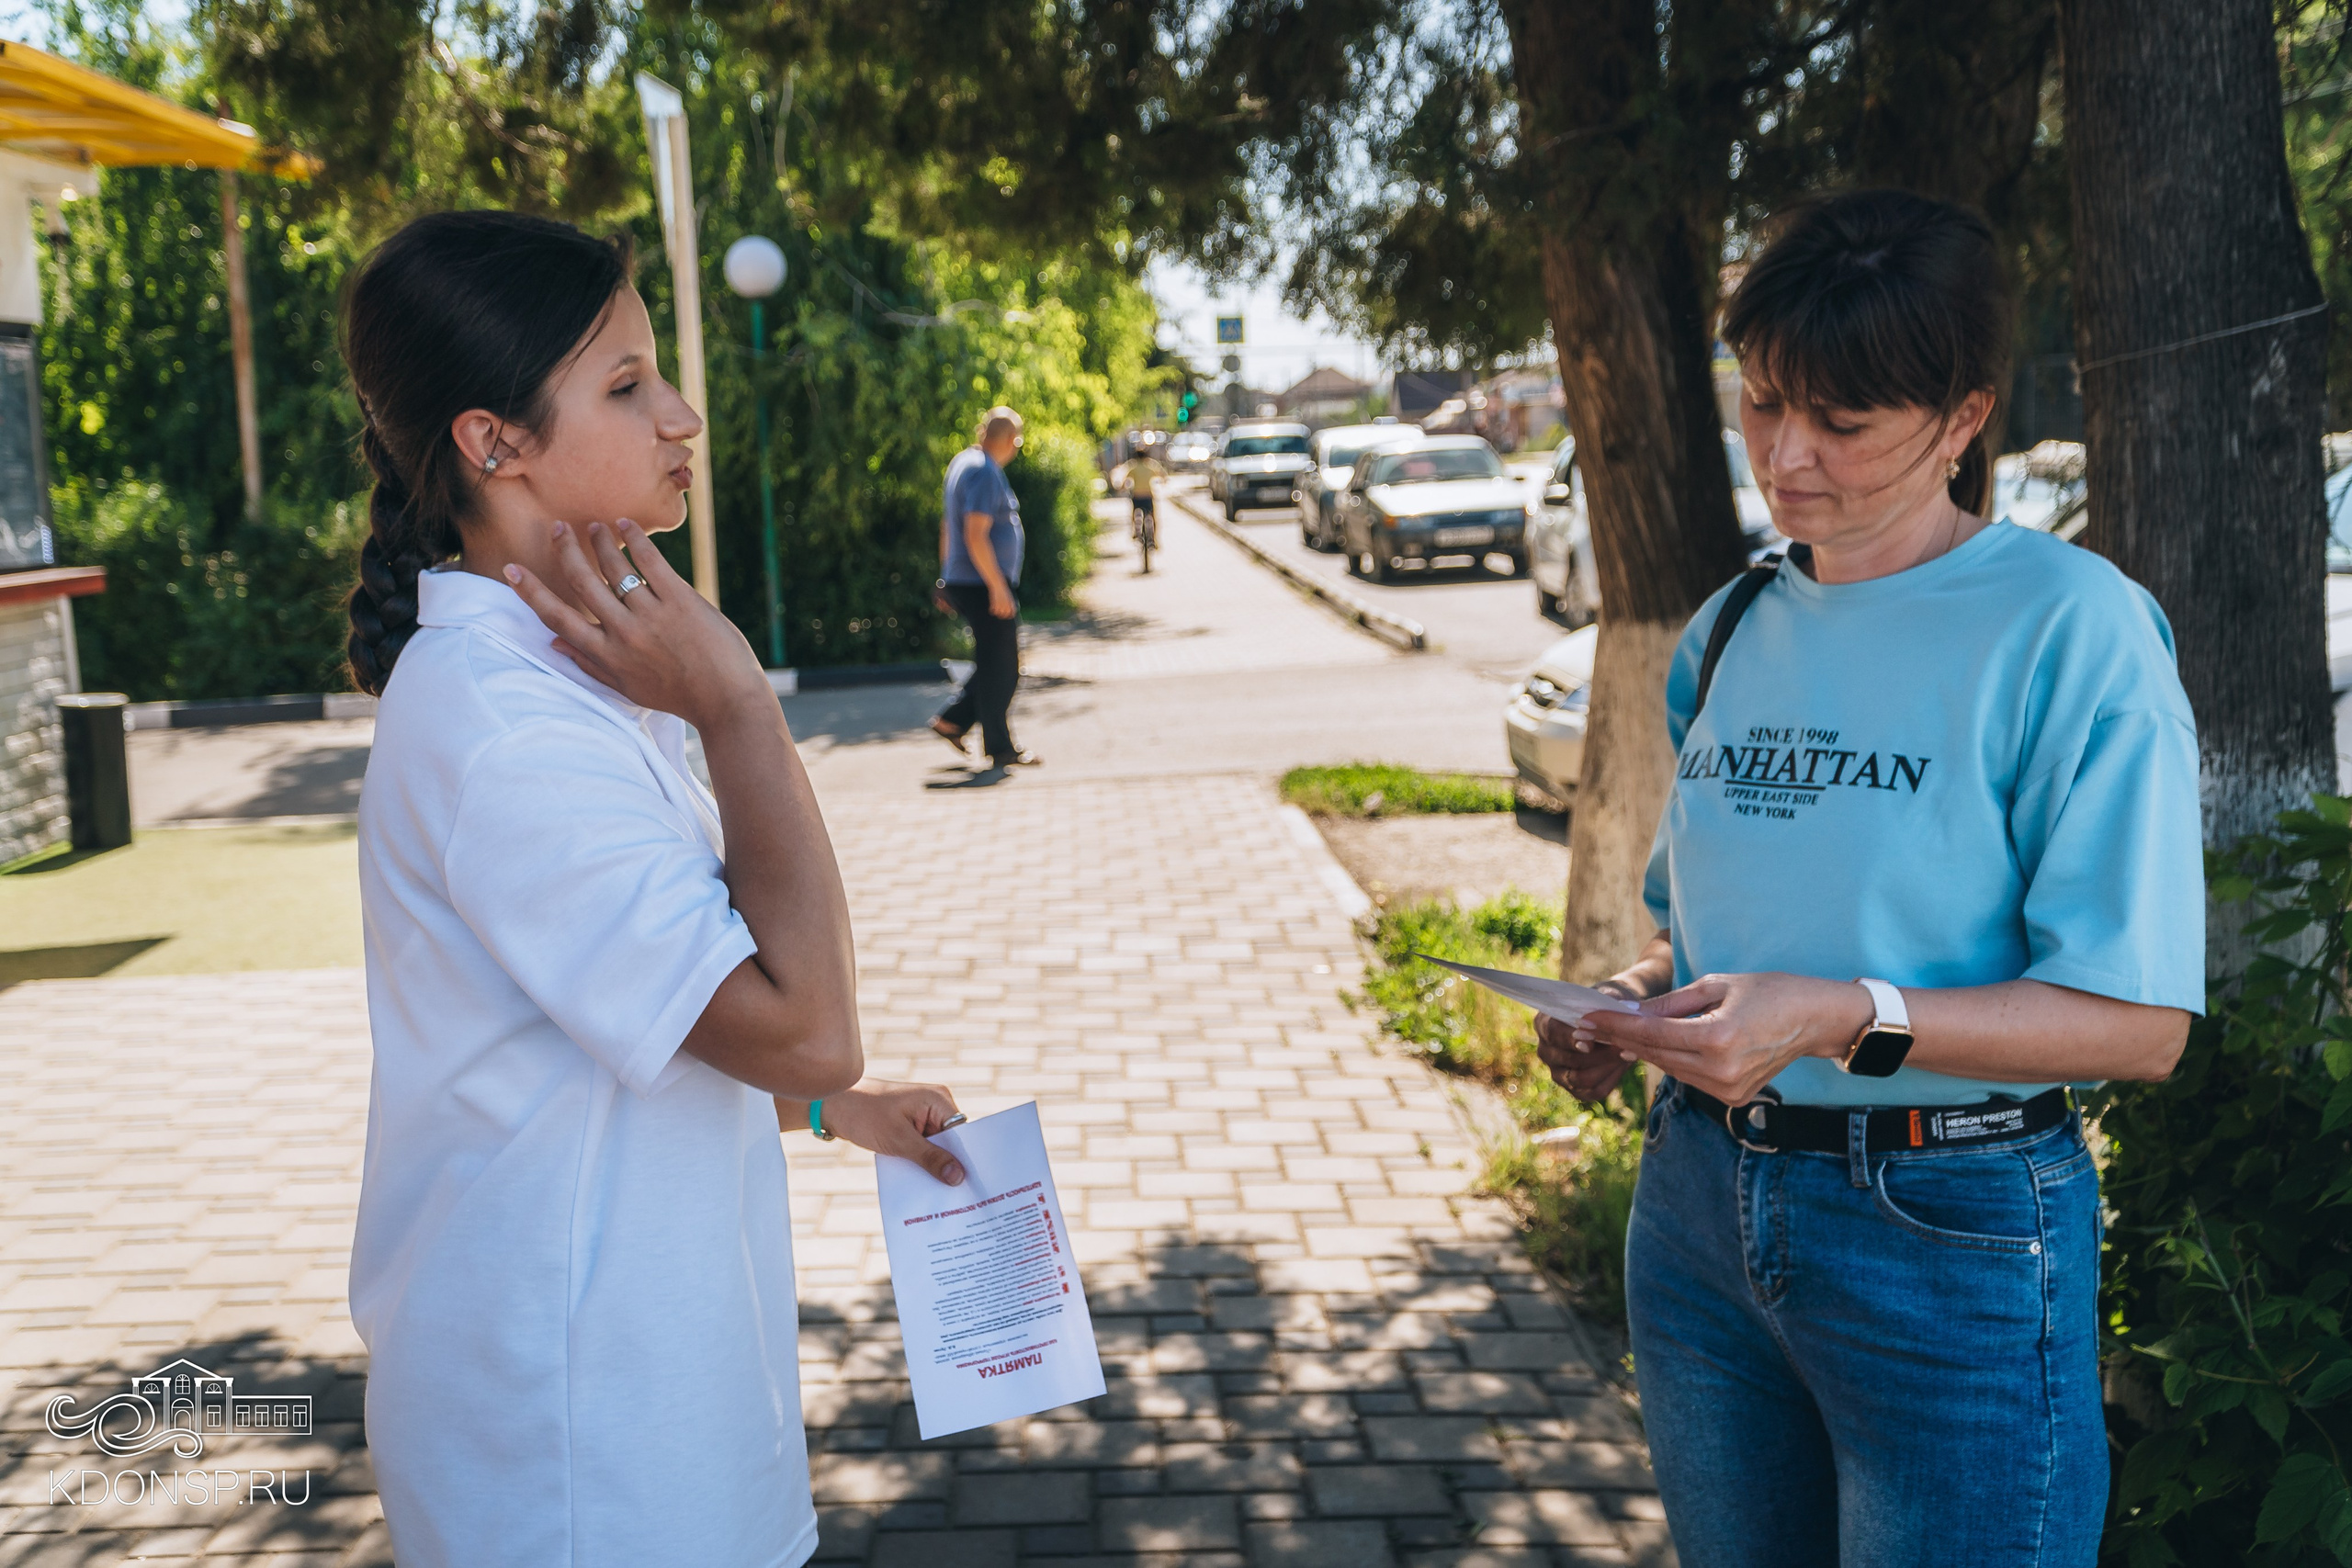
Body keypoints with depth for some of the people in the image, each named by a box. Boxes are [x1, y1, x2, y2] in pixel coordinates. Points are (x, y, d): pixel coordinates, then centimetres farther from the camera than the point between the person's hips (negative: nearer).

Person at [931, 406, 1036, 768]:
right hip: (984, 586, -10)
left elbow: (948, 527, 21)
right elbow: (976, 537, -24)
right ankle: (1000, 749, 4)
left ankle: (953, 721, 17)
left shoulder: (962, 463, 15)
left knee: (997, 665, 16)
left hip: (962, 584, 10)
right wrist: (997, 588, -22)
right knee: (1000, 669, -2)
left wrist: (948, 582, 26)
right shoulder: (984, 473, -17)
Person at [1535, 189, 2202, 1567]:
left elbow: (2137, 1022, -16)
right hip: (1703, 1194, 6)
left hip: (1953, 1234, -5)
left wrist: (1850, 1020, -27)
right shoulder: (1734, 630, 7)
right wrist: (1633, 1005, -3)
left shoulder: (2070, 628, -12)